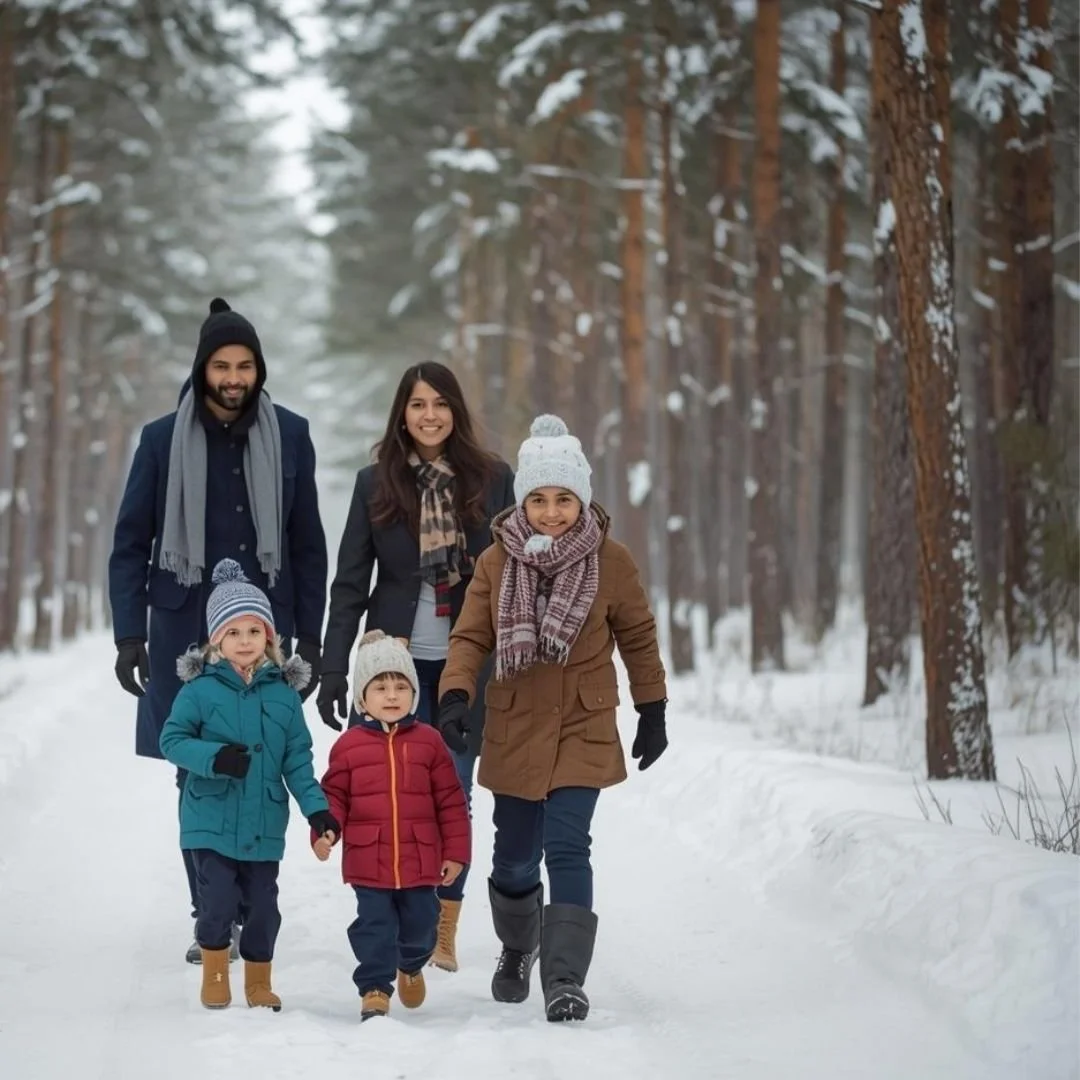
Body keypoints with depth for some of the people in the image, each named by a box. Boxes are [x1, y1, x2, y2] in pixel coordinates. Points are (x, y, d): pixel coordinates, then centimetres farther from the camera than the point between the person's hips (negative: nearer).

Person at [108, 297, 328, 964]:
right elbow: (131, 544, 4)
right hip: (185, 632, 0)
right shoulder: (164, 440, 2)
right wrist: (129, 635, -4)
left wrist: (309, 637, 6)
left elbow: (308, 546, 9)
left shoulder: (290, 436, 4)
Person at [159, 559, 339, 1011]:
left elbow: (297, 760, 3)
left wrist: (317, 808, -6)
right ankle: (214, 976, 18)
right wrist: (215, 757, -22)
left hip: (264, 826, 2)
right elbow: (171, 740, -6)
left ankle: (258, 982, 25)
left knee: (263, 907, 7)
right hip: (211, 822, -2)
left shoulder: (284, 693, 1)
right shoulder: (200, 689, -6)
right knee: (218, 902, -4)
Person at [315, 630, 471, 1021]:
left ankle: (411, 965, 43)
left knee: (420, 923, 13)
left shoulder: (428, 742, 1)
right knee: (374, 926, -2)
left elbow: (451, 800, 3)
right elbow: (334, 794, 4)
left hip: (420, 860, 2)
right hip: (368, 861, -2)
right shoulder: (349, 745, 0)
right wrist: (323, 831, -13)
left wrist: (456, 852, 2)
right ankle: (374, 989, 10)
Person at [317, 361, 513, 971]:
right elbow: (350, 583, 5)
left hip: (468, 663, 0)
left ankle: (444, 933, 9)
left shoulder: (492, 479, 4)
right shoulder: (376, 484, 4)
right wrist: (334, 670, -1)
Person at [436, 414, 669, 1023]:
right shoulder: (498, 560, -4)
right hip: (515, 729, 2)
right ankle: (517, 947, 40)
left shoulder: (611, 561, -6)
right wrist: (456, 695, -17)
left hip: (584, 729, -2)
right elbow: (471, 638, -1)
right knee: (515, 855, 12)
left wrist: (652, 712, 7)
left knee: (567, 849, -15)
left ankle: (565, 978, -14)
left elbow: (639, 639, 5)